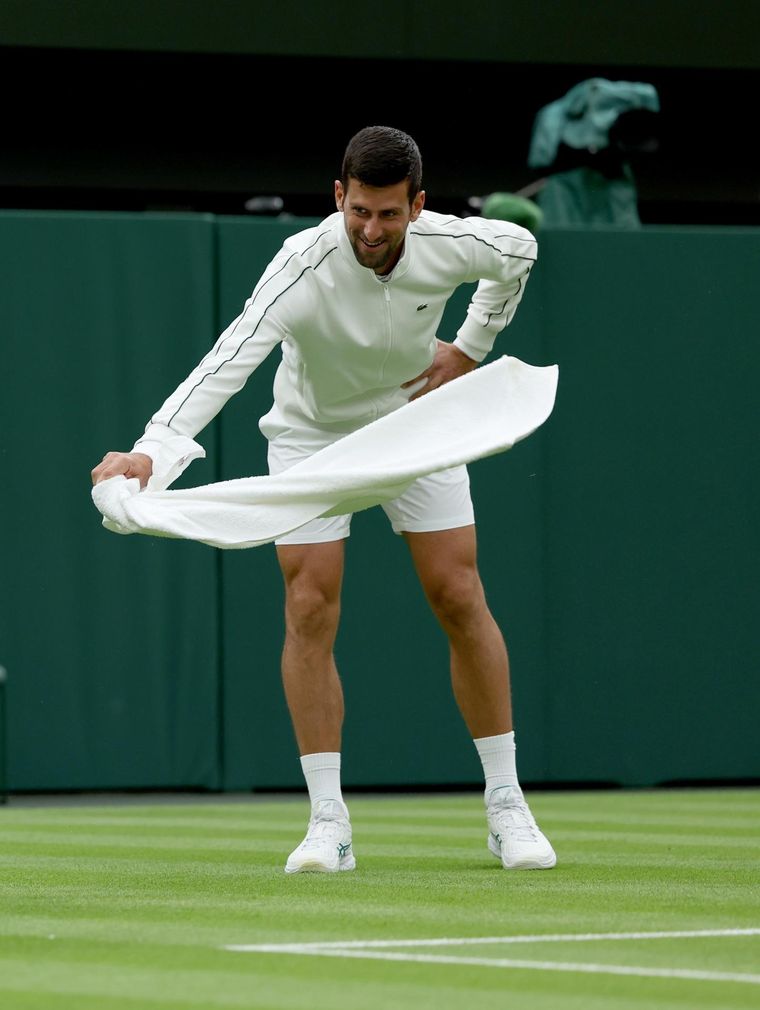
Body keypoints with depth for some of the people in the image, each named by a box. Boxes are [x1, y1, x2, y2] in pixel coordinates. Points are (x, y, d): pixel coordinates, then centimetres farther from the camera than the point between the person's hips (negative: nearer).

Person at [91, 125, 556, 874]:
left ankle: (506, 807, 8)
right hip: (311, 432, -2)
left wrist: (471, 347, -3)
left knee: (459, 599, -3)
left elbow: (519, 249, 2)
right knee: (310, 610, -11)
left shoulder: (449, 245, -24)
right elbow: (228, 361, -47)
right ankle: (327, 823, -5)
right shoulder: (304, 266, -34)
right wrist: (151, 451, -61)